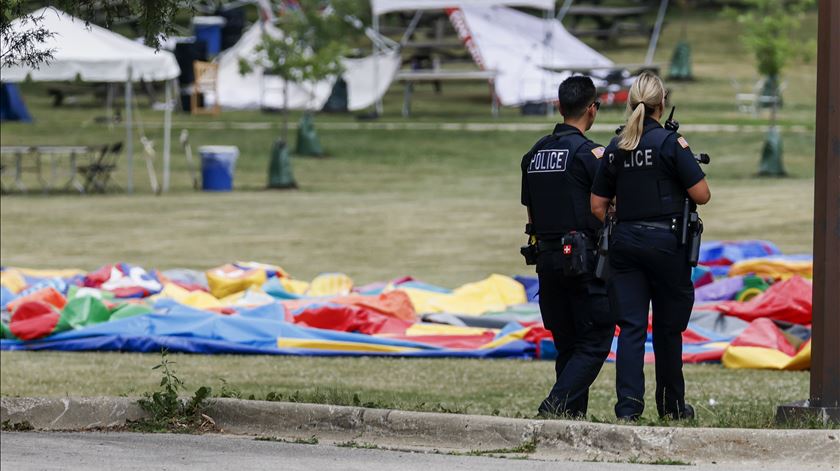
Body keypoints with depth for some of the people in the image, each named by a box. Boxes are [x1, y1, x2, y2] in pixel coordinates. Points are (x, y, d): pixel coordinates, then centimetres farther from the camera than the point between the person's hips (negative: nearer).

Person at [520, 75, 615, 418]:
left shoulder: (534, 153, 12)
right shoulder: (587, 152, -11)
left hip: (546, 258, 7)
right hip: (582, 257, -7)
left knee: (566, 344, 12)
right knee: (595, 341, -3)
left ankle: (573, 414, 9)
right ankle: (558, 404, -17)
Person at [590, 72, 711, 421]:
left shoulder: (615, 148, 6)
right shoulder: (670, 143, -9)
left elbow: (597, 205, 8)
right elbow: (701, 195, -10)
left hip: (624, 242, 3)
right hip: (665, 242, -3)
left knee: (631, 326, 1)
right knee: (668, 327, 10)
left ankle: (628, 405, -11)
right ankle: (672, 404, 21)